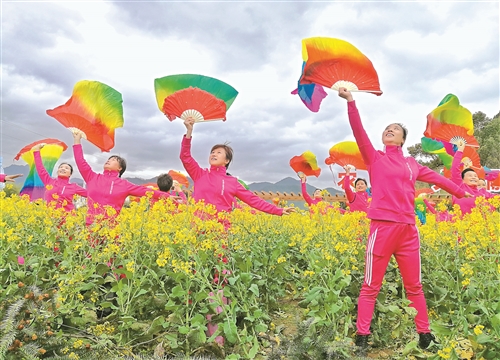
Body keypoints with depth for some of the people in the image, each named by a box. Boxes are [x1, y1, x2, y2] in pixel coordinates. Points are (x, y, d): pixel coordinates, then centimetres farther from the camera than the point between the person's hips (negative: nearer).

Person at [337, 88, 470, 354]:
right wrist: (350, 101, -18)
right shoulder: (374, 158, 5)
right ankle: (361, 337, 12)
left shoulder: (412, 165, 16)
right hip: (382, 227, -4)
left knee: (414, 286, 14)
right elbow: (359, 131, -7)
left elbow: (436, 178, 27)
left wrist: (463, 193, 32)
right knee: (371, 286, 2)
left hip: (408, 229, 4)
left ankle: (424, 335, 29)